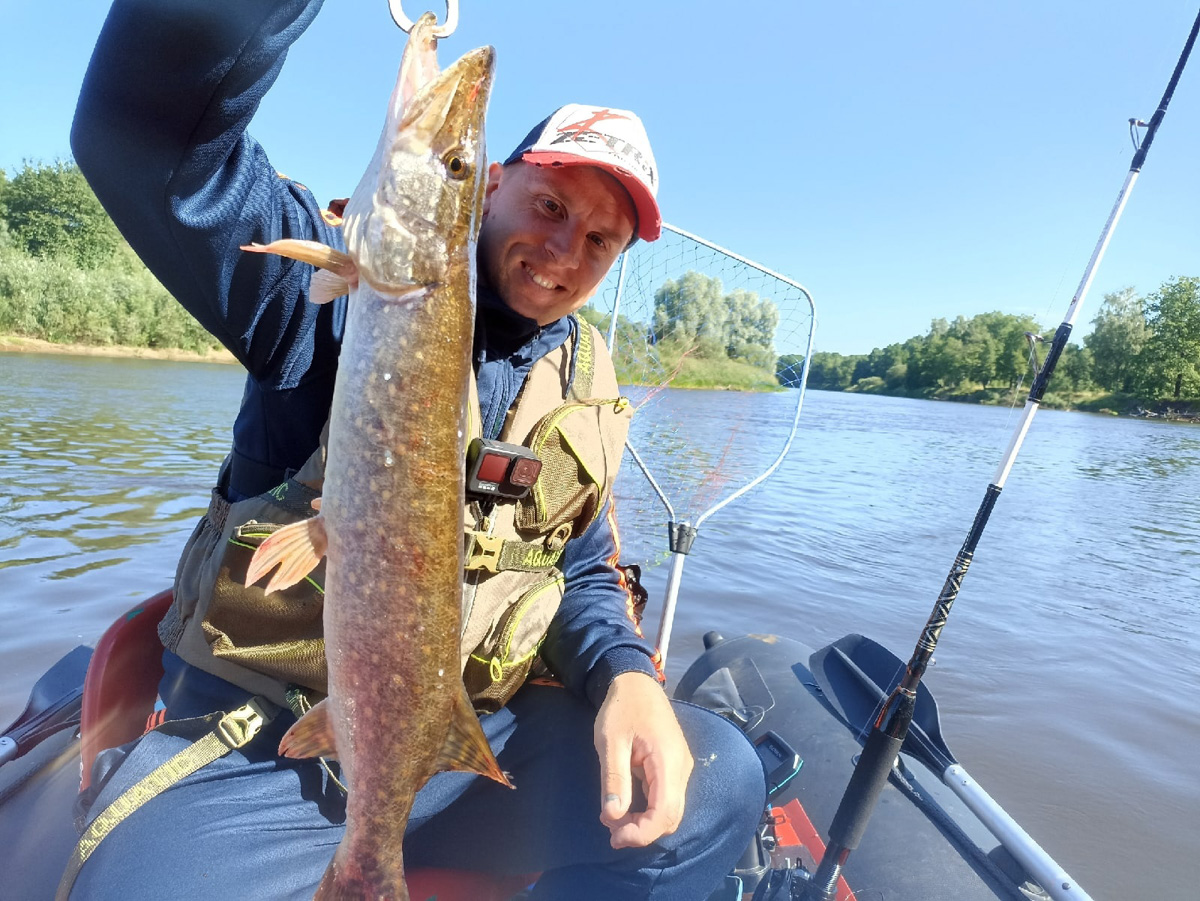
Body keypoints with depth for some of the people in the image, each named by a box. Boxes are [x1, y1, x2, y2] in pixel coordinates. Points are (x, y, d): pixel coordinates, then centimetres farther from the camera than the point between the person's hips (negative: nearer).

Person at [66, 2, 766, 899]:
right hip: (254, 750, -3)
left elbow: (582, 574, 10)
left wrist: (624, 672, -9)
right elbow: (150, 136, -25)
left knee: (718, 778, -14)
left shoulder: (589, 385, 7)